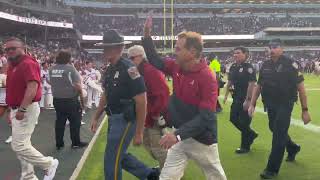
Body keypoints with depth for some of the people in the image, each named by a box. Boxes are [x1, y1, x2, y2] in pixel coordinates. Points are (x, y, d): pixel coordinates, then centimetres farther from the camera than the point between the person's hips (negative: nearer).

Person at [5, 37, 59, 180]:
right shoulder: (13, 65, 15)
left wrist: (22, 109, -27)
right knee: (22, 145, 13)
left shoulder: (28, 64, -16)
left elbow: (32, 88, -25)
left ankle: (49, 164, 6)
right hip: (17, 110, 10)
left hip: (26, 110, -10)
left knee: (19, 146, -11)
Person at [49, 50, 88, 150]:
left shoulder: (52, 69, 2)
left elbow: (51, 83, 9)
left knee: (60, 121, 13)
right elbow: (78, 86, -17)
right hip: (71, 100, -5)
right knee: (75, 121, 8)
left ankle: (59, 144, 19)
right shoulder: (71, 68, -14)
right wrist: (82, 99, -9)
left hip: (57, 100, 5)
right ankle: (76, 143, 16)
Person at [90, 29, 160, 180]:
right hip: (113, 118, 9)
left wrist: (139, 132, -18)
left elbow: (142, 102, -19)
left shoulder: (129, 69, -19)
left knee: (111, 159, 0)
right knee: (119, 155, 17)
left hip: (125, 120, -9)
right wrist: (96, 118, 20)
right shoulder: (109, 70, 8)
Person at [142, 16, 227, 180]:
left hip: (202, 139, -5)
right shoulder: (176, 68, -3)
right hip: (180, 135, 5)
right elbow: (155, 61, 14)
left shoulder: (207, 78, -25)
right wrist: (147, 34, 3)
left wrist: (178, 135, -37)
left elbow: (205, 117, -29)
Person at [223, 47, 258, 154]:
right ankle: (251, 134, 33)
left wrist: (248, 100, -23)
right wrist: (226, 96, 11)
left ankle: (245, 147, 17)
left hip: (246, 98, -8)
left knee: (244, 122, 0)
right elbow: (229, 82, 15)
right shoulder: (233, 67, 7)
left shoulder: (248, 67, -16)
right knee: (233, 118, 12)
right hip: (236, 98, 8)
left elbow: (251, 84, -20)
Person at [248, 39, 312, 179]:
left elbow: (300, 88, -10)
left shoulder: (290, 64, -11)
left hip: (285, 105, -6)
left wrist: (305, 110, -11)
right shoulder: (265, 65, 6)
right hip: (270, 105, 6)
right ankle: (293, 148, 48)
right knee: (275, 129, 18)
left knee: (278, 135, -6)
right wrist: (252, 104, 7)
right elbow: (258, 86, 13)